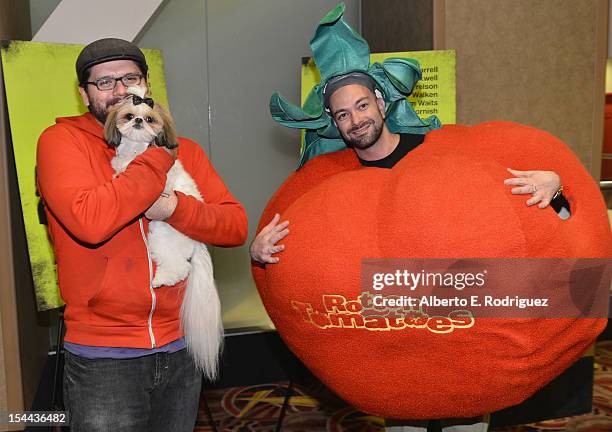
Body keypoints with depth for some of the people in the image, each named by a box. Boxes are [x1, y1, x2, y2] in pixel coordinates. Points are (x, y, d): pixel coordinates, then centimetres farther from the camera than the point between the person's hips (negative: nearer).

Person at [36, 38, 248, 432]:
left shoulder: (184, 150, 6)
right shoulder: (61, 141, -6)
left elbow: (236, 226, -1)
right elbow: (89, 221, -25)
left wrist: (175, 208, -18)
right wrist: (159, 158, -16)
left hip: (180, 349, 4)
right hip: (103, 359, -4)